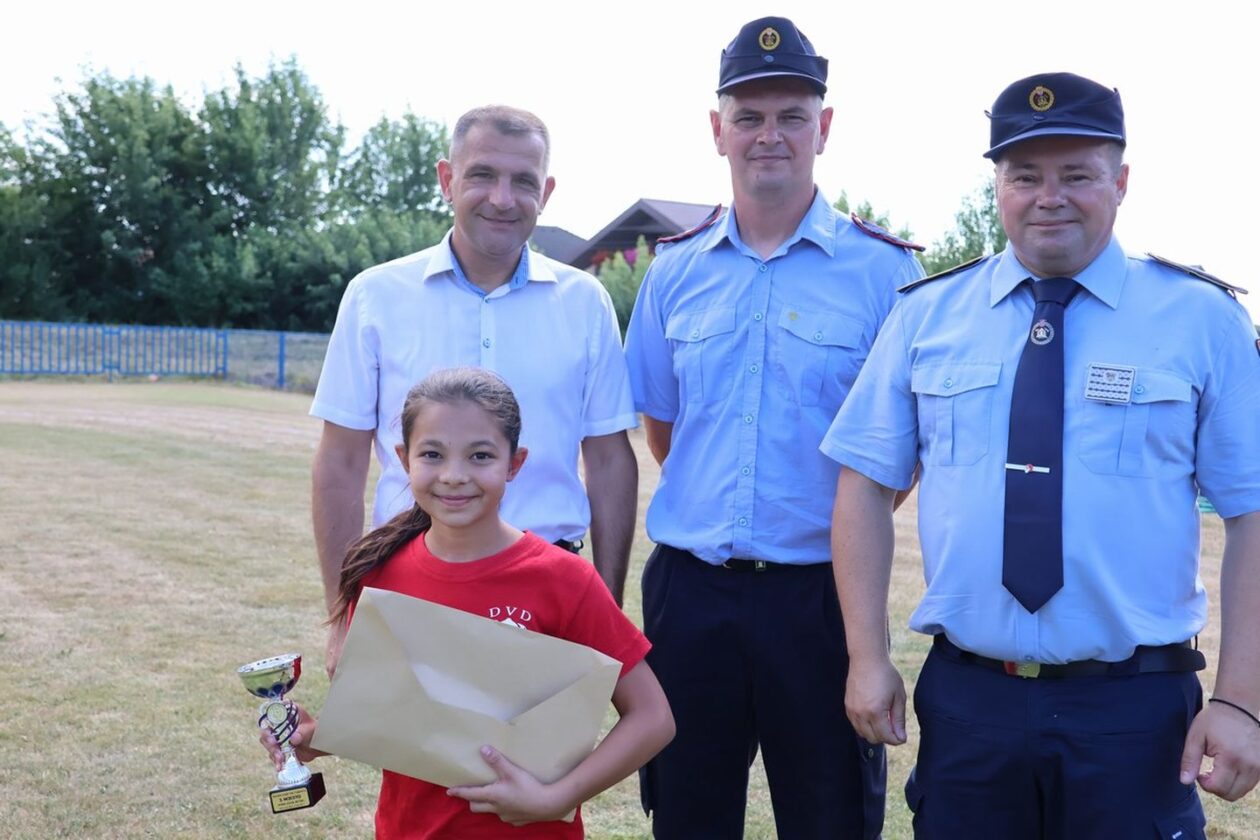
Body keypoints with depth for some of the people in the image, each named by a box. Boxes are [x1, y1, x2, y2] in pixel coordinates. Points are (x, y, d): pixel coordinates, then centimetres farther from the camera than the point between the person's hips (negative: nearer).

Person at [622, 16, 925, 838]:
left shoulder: (885, 270, -4)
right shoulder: (674, 271, 7)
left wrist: (846, 530, -3)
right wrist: (709, 512, 12)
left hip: (820, 593, -3)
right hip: (689, 589, 3)